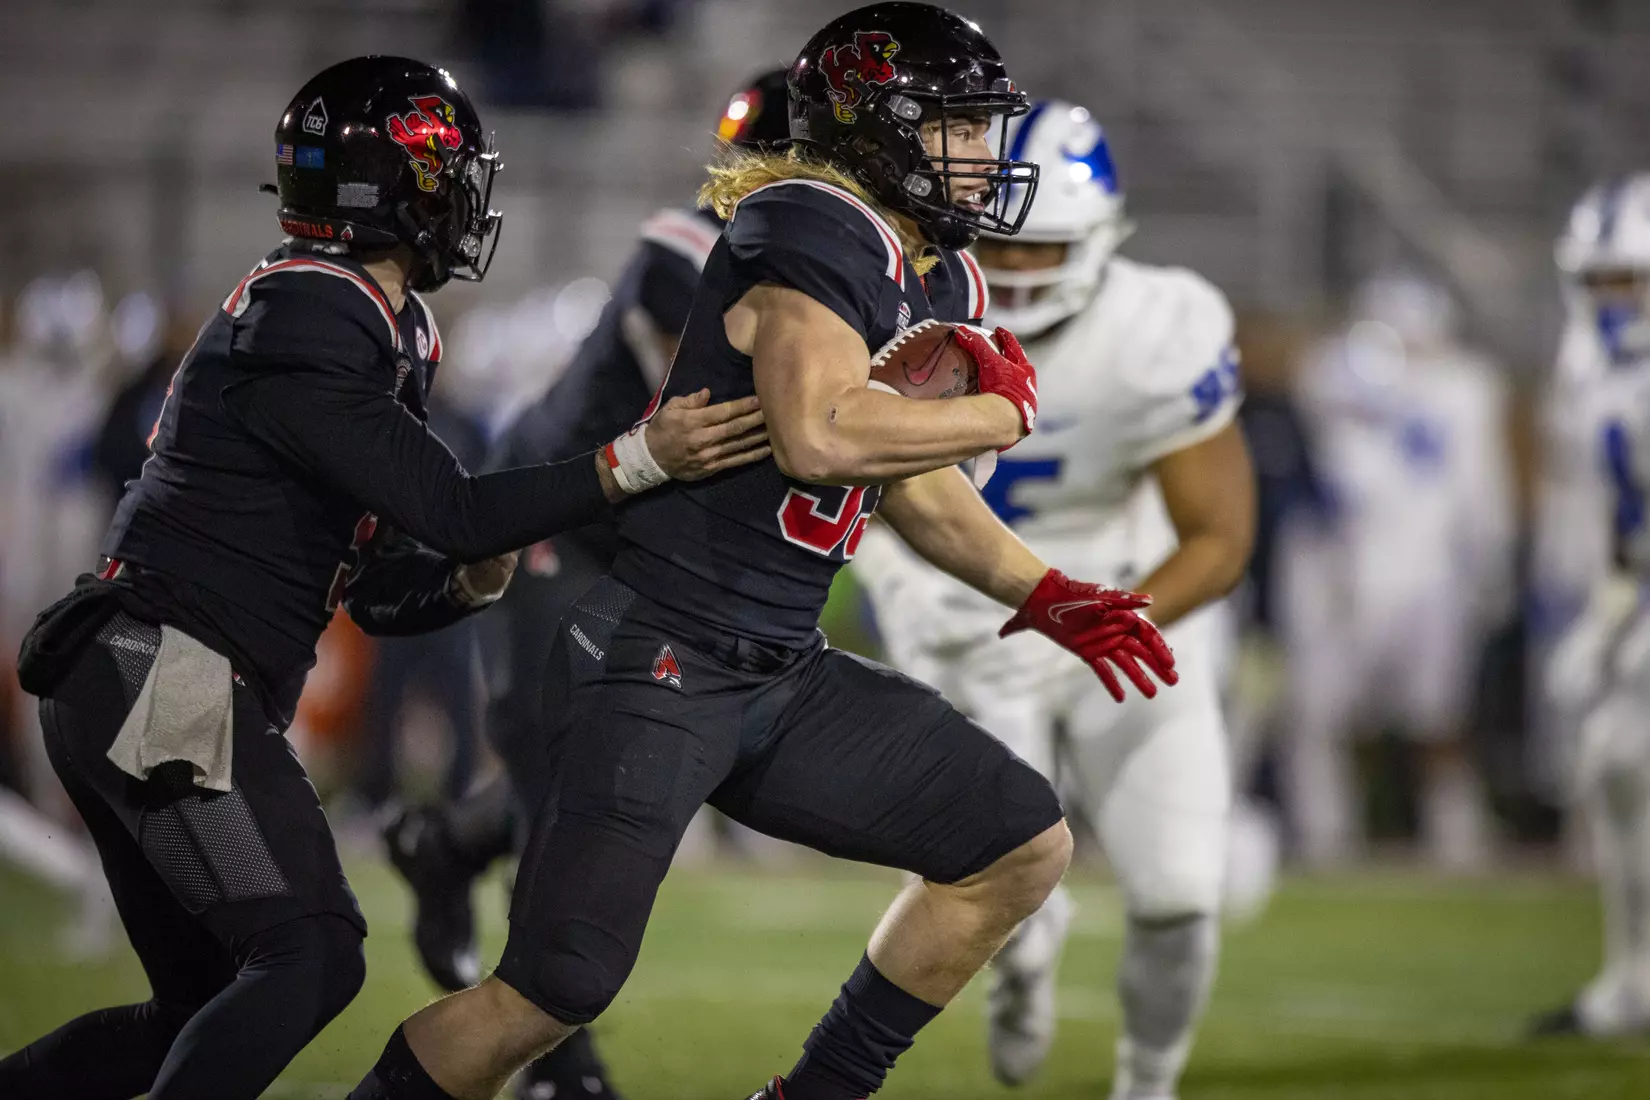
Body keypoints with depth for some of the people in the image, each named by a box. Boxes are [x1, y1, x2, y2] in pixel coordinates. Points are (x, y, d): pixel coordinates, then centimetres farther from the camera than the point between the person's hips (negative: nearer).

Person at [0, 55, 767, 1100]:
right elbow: (445, 509, -18)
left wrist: (474, 578, 0)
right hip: (169, 684, -10)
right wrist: (638, 462, -20)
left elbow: (382, 591, 20)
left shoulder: (355, 328, 18)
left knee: (205, 1004, 13)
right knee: (310, 954, -16)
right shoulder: (304, 324, -13)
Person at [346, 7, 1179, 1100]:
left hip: (786, 680, 9)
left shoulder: (939, 283, 13)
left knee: (1024, 846, 7)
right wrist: (1003, 413, -19)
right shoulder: (819, 233, -17)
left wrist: (1044, 596, 19)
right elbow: (820, 438, -33)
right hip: (655, 666, -9)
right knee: (556, 992, -11)